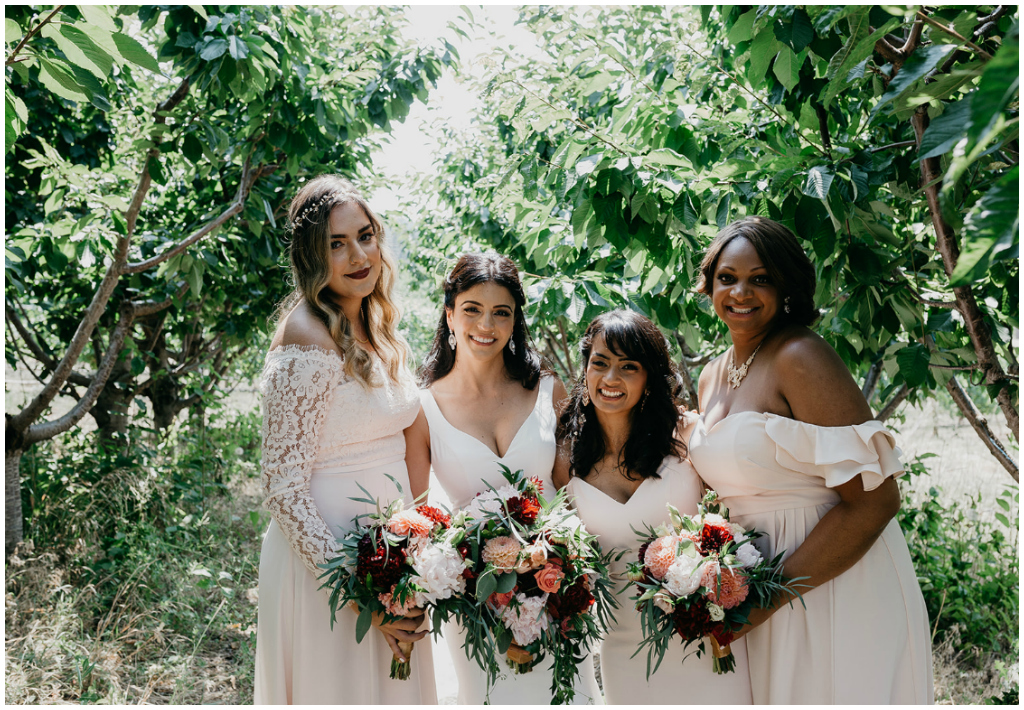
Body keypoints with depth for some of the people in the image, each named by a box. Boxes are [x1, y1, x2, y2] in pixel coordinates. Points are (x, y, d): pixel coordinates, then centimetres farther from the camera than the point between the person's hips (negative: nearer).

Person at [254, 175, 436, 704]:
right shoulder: (308, 342, -21)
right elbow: (284, 489, -21)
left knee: (395, 686, 20)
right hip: (325, 557, -8)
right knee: (341, 687, 9)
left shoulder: (376, 330, 6)